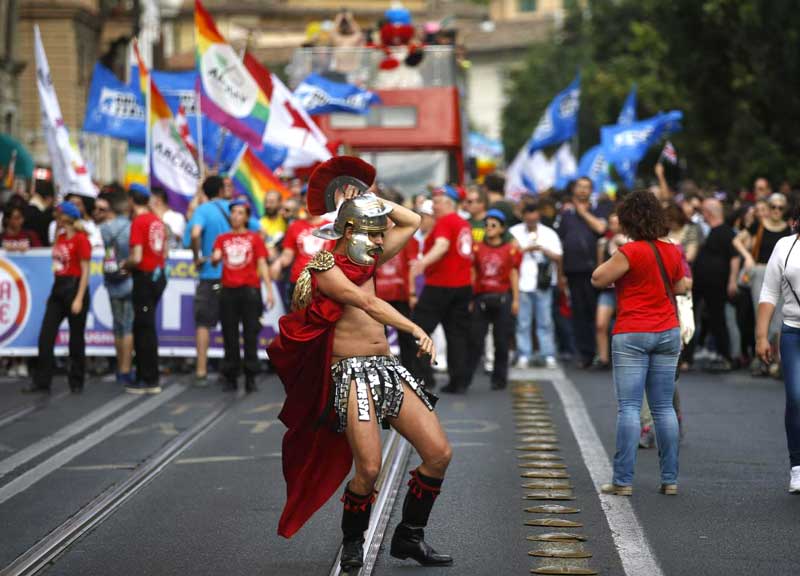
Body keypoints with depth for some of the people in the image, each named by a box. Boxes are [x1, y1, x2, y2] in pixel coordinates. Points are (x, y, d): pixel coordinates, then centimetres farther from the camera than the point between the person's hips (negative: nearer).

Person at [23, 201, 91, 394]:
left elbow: (85, 271, -13)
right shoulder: (60, 237, 11)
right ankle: (41, 381, 4)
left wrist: (79, 299, -17)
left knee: (76, 338, 3)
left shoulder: (81, 239, -11)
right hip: (58, 288, 8)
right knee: (45, 336, 2)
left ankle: (76, 383, 14)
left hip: (74, 288, -8)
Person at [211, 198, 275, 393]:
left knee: (250, 334, -3)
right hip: (228, 290, 2)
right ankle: (230, 376, 8)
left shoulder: (255, 238, 8)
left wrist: (270, 290, -4)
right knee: (230, 335, 3)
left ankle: (251, 377, -1)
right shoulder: (222, 238, 13)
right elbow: (215, 259, 5)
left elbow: (262, 265, 4)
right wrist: (215, 258, -20)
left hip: (250, 289, -2)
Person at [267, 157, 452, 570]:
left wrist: (371, 201, 18)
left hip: (388, 369, 7)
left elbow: (412, 222, 26)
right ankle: (352, 543, 7)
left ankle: (409, 536, 14)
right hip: (352, 373, -7)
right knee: (369, 469, -19)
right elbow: (368, 305, -18)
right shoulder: (324, 268, -6)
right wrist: (417, 331, -24)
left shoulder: (369, 261, 16)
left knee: (438, 453, -2)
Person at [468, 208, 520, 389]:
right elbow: (472, 274, 7)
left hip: (503, 298, -1)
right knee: (475, 339, -2)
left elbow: (514, 275, 3)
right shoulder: (477, 248, 6)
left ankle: (499, 379, 13)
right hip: (481, 298, 1)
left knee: (502, 341, 4)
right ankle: (465, 377, 2)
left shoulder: (511, 249, 3)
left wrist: (516, 299, -1)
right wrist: (469, 298, 3)